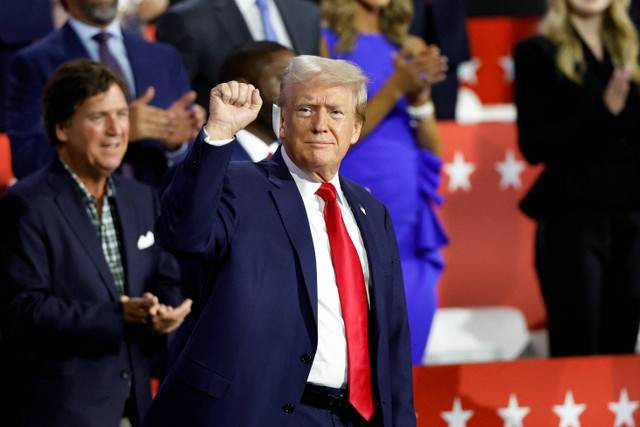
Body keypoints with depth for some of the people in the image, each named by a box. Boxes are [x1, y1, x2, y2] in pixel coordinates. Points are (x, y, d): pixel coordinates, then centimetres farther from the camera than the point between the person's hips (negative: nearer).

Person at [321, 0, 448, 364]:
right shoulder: (326, 44, -2)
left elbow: (433, 150, 10)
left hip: (411, 222, 5)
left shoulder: (411, 49, 12)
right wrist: (395, 87, -16)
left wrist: (420, 96, -8)